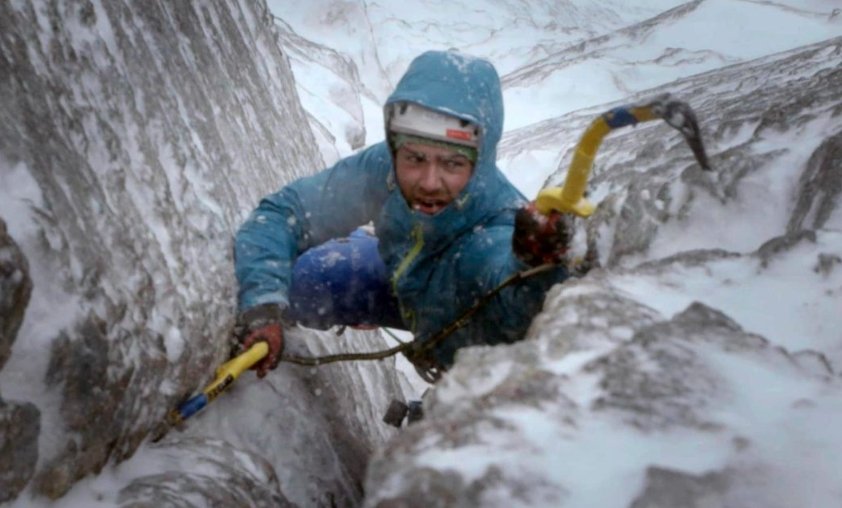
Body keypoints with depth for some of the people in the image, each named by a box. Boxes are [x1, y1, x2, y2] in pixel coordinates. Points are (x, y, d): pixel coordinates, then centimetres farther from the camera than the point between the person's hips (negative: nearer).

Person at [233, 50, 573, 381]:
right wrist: (262, 308, -41)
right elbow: (280, 213, -25)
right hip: (407, 286, 2)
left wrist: (536, 269, -92)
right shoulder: (383, 169, -35)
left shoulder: (504, 238, -48)